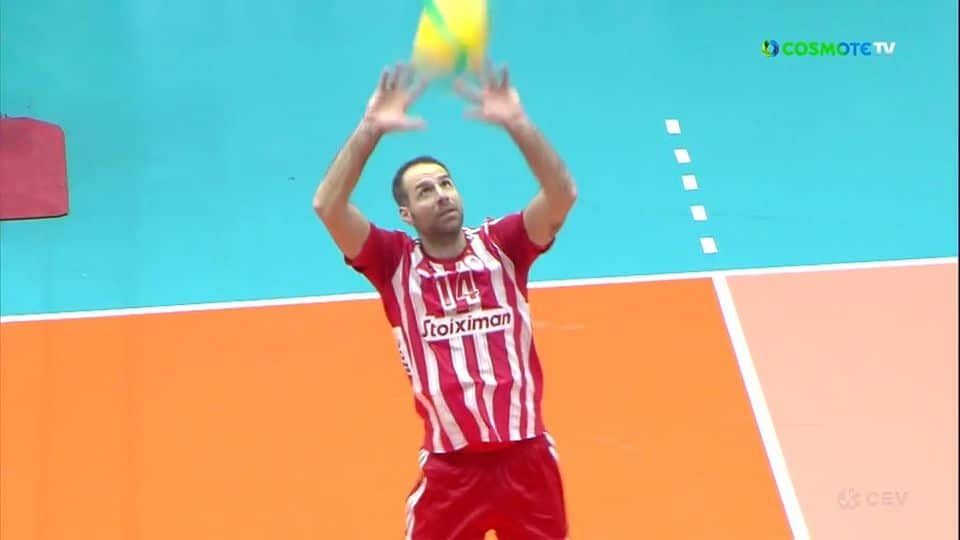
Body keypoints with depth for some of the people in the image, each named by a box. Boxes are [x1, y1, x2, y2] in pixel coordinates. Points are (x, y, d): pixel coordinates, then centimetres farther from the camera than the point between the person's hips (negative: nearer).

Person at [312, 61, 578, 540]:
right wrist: (370, 129, -23)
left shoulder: (500, 245, 2)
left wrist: (516, 123, -25)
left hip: (526, 455, 1)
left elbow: (563, 194, -13)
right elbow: (327, 206, -14)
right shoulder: (396, 262, -1)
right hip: (450, 466, -1)